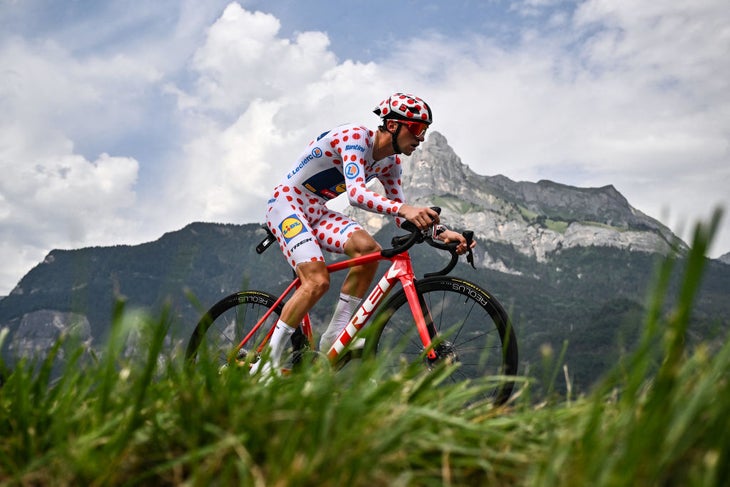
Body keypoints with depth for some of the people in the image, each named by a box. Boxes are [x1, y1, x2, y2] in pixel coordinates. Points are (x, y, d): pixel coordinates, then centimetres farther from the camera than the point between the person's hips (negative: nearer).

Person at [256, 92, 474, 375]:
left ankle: (334, 337, -11)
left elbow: (404, 219, 3)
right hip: (287, 204, -7)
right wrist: (403, 208, -54)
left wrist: (441, 233, -14)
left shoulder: (389, 163, 3)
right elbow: (356, 194, -38)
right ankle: (266, 363, -13)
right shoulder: (356, 137, -22)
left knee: (369, 249, -19)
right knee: (318, 282, -24)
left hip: (316, 211, 8)